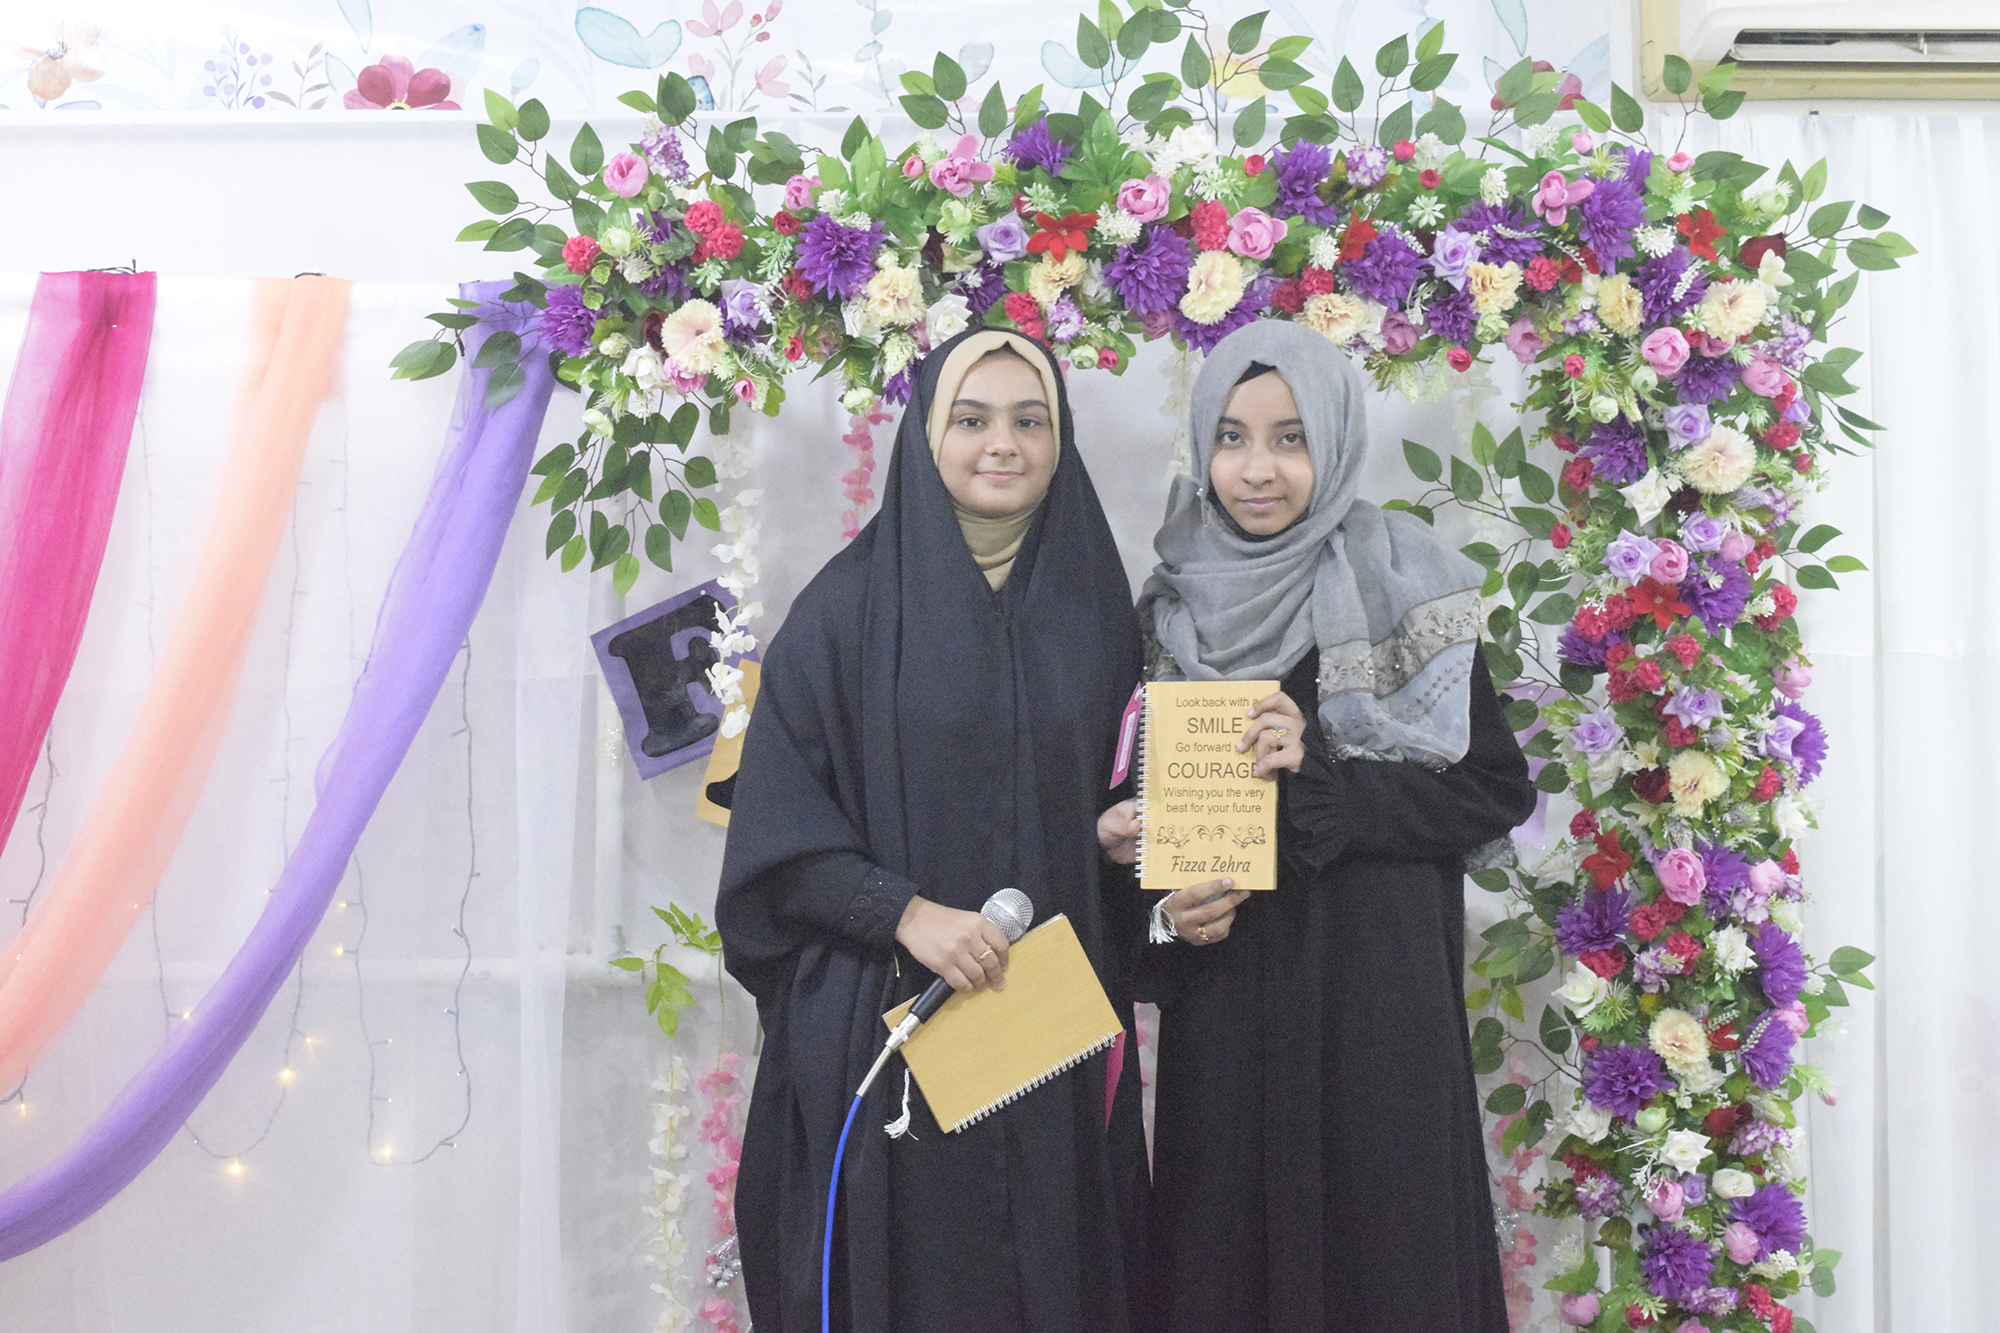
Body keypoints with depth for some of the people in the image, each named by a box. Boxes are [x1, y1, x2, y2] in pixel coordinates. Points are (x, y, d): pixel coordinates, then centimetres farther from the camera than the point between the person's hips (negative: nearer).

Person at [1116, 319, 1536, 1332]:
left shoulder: (1401, 588, -4)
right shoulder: (1175, 606, 8)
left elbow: (1496, 790, -5)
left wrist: (1322, 775, -17)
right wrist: (1170, 905, -5)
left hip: (1371, 1006, -3)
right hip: (1223, 1008, 3)